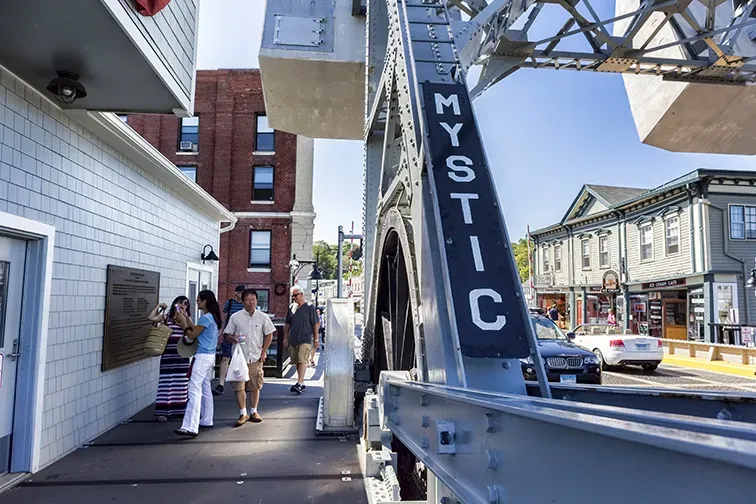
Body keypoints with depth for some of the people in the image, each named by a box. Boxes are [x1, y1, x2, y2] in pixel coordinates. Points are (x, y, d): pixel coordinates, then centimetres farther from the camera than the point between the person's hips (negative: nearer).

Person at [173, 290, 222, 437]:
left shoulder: (206, 318, -16)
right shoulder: (212, 317, 13)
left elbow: (192, 335, -10)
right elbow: (196, 330, 18)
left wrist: (183, 321, 0)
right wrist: (186, 317, 18)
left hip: (203, 357, -10)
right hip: (210, 356, 10)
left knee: (194, 389, -13)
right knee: (205, 388, 17)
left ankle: (190, 428, -17)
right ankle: (207, 420, 26)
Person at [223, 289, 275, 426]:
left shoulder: (262, 317, 2)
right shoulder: (235, 317, 0)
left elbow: (269, 335, 9)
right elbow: (226, 335, 4)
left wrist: (264, 351, 1)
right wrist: (233, 338, -18)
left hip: (256, 358, 1)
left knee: (255, 386, 8)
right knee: (239, 386, -2)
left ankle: (253, 411, 23)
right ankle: (243, 414, 9)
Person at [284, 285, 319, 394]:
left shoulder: (309, 307, -2)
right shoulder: (292, 308, 12)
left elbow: (315, 324, -1)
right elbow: (287, 324, 18)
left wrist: (316, 339, -3)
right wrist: (285, 337, 13)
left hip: (305, 339, -6)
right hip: (293, 340, 6)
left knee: (302, 361, -16)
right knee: (297, 362, 10)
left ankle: (299, 383, -22)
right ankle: (302, 384, 19)